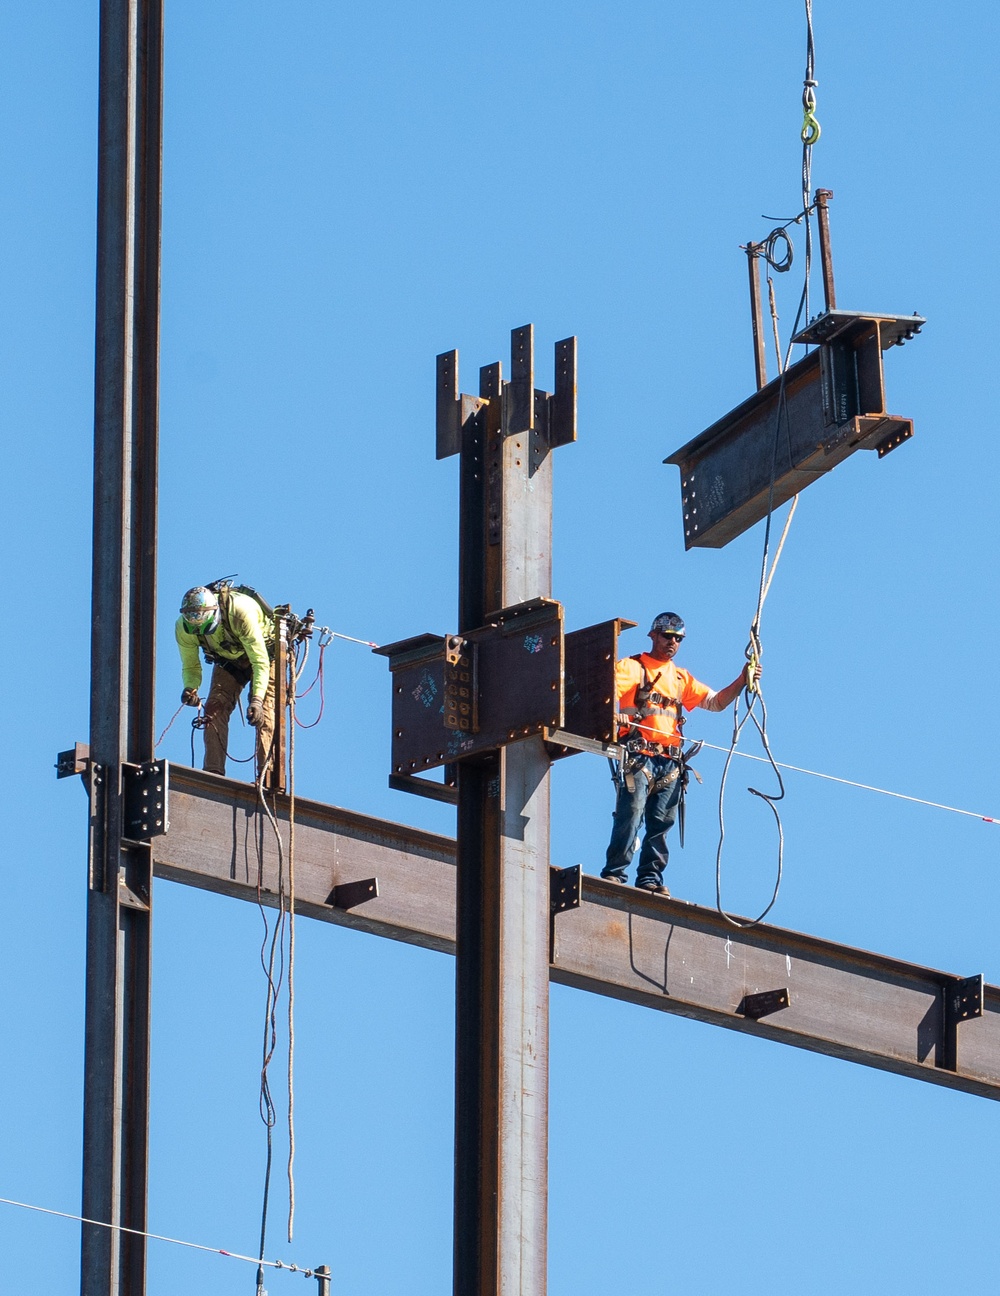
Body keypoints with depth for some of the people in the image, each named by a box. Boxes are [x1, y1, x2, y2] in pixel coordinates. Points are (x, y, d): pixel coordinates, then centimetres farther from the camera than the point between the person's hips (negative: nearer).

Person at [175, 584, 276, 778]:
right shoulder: (183, 627, -26)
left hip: (264, 654, -4)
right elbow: (190, 666, -11)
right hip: (228, 661, 4)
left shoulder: (241, 612, -40)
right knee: (214, 710, -14)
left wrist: (257, 699, -49)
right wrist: (190, 688, -34)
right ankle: (213, 772, -15)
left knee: (263, 714, -20)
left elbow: (260, 662, -38)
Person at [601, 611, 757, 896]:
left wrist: (741, 682, 9)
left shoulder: (681, 678, 26)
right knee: (630, 814, -16)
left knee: (661, 822, 0)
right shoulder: (632, 667, 9)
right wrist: (612, 712, -30)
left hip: (670, 764, 5)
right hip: (638, 757, -5)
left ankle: (650, 878, 1)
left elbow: (715, 702, 25)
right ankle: (614, 873, -16)